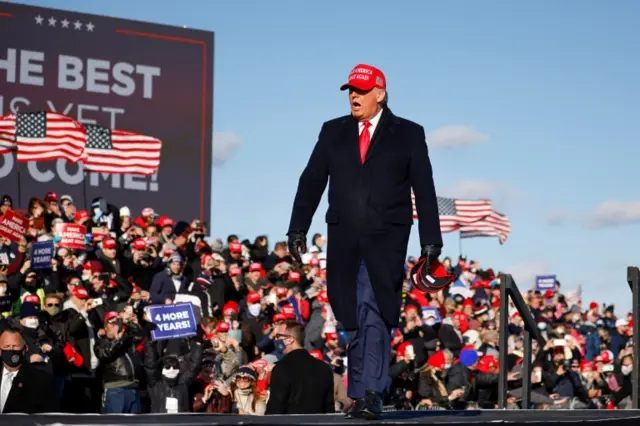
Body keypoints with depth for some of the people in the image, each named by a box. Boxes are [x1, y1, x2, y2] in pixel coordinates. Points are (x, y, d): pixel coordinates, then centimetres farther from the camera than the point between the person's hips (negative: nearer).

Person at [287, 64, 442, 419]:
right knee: (355, 319, 5)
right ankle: (370, 391, 14)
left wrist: (431, 239, -3)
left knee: (374, 316, -14)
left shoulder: (409, 134, 5)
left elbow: (424, 190, 2)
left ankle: (369, 394, -15)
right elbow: (311, 181, 12)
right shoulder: (333, 132, 13)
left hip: (386, 242, -3)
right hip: (344, 242, 4)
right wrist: (298, 229, 6)